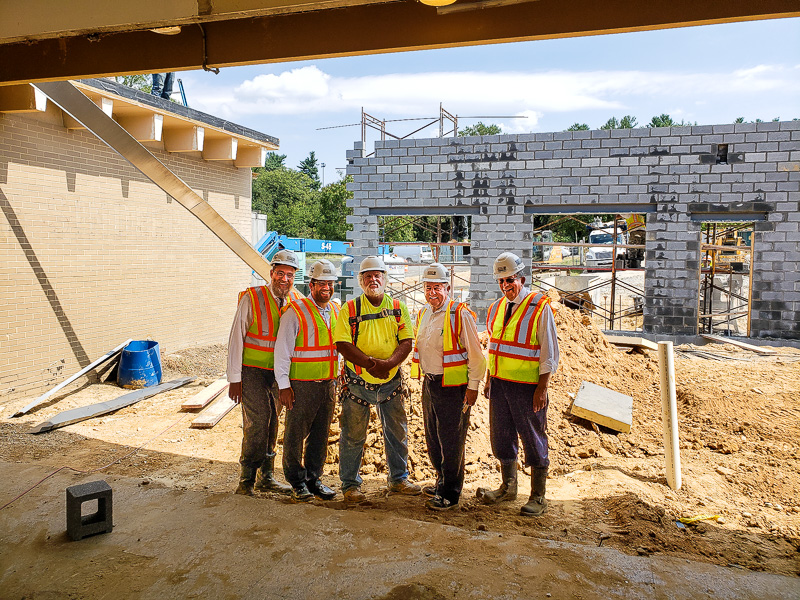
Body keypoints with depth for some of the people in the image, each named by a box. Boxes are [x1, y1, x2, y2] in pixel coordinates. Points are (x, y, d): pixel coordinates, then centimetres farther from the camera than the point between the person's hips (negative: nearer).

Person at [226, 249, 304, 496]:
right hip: (252, 371, -4)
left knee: (272, 423, 12)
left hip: (280, 373, 4)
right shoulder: (251, 298, -11)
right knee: (257, 421, -10)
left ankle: (266, 477, 24)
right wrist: (234, 379, -10)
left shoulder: (298, 301, 1)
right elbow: (235, 338, -8)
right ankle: (247, 478, 5)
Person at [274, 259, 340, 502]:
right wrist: (283, 385, -11)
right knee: (295, 434, 3)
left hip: (329, 384, 5)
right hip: (302, 385, -5)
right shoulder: (296, 311, -8)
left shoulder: (336, 312, 11)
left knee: (321, 435, 12)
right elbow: (282, 350, -8)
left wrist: (338, 378, 16)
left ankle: (314, 479, 26)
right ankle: (297, 482, 19)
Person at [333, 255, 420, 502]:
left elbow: (406, 342, -4)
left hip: (391, 381, 3)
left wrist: (387, 364, -21)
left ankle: (398, 479, 30)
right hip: (357, 382, -2)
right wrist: (371, 363, -23)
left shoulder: (398, 308, 3)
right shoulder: (349, 309, -4)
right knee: (353, 435, 4)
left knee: (398, 432, 12)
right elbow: (343, 344, -12)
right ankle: (350, 484, 20)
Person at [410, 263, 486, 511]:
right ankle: (442, 482, 35)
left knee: (451, 443, 0)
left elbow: (475, 353, -12)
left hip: (453, 386, -8)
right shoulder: (422, 314, 9)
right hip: (429, 383, 8)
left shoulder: (460, 314, -14)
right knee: (433, 440, 17)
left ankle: (450, 494, 12)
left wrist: (473, 386, -13)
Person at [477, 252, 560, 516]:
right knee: (502, 436, 15)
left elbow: (549, 352, -11)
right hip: (499, 383, 6)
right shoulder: (497, 307, 9)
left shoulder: (540, 307, -10)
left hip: (527, 386, -6)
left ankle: (538, 497, 18)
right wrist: (489, 379, 14)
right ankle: (508, 487, 33)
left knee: (534, 441, 4)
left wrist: (542, 388, -14)